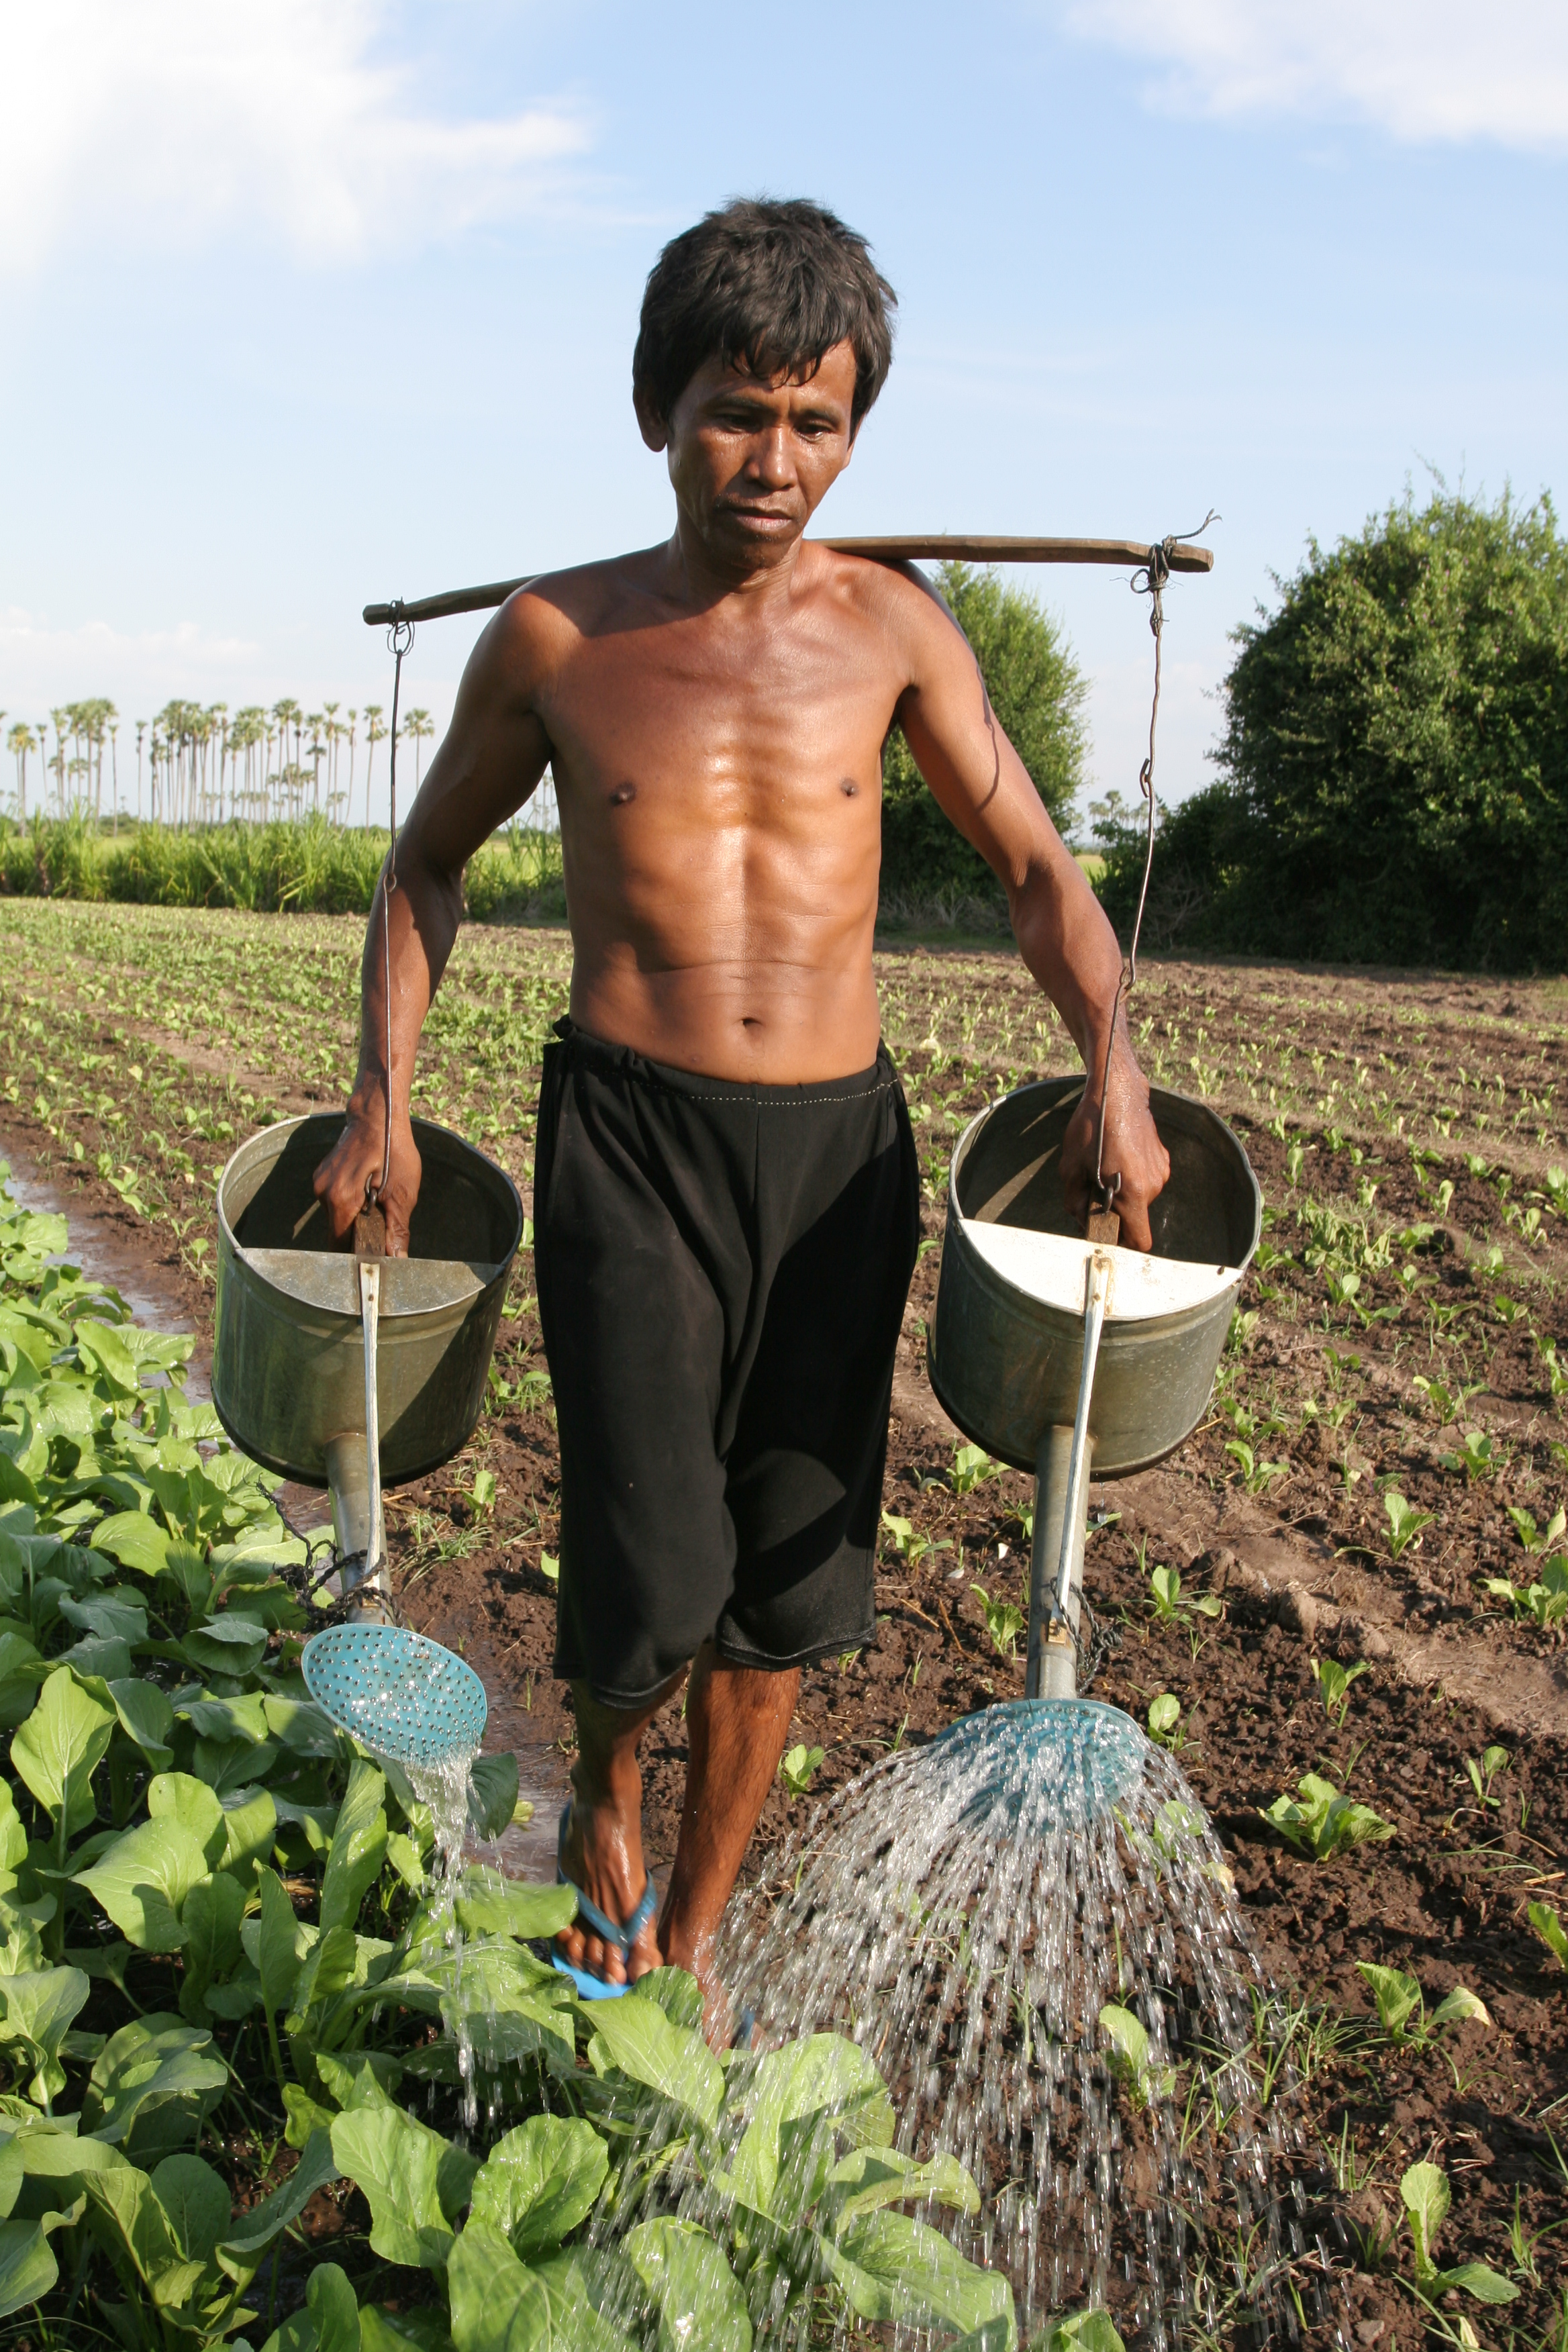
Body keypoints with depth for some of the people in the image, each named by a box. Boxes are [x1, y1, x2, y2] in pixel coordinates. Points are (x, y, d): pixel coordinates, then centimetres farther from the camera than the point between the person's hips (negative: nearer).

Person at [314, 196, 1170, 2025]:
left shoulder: (889, 625, 4)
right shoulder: (553, 640, 1)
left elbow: (1035, 868, 8)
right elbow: (430, 862, 14)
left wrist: (1112, 1070, -8)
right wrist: (382, 1099, 5)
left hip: (840, 1146, 2)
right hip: (629, 1136, -2)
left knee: (787, 1579, 8)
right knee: (655, 1578, -10)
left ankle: (689, 1943, 31)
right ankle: (606, 1784, 28)